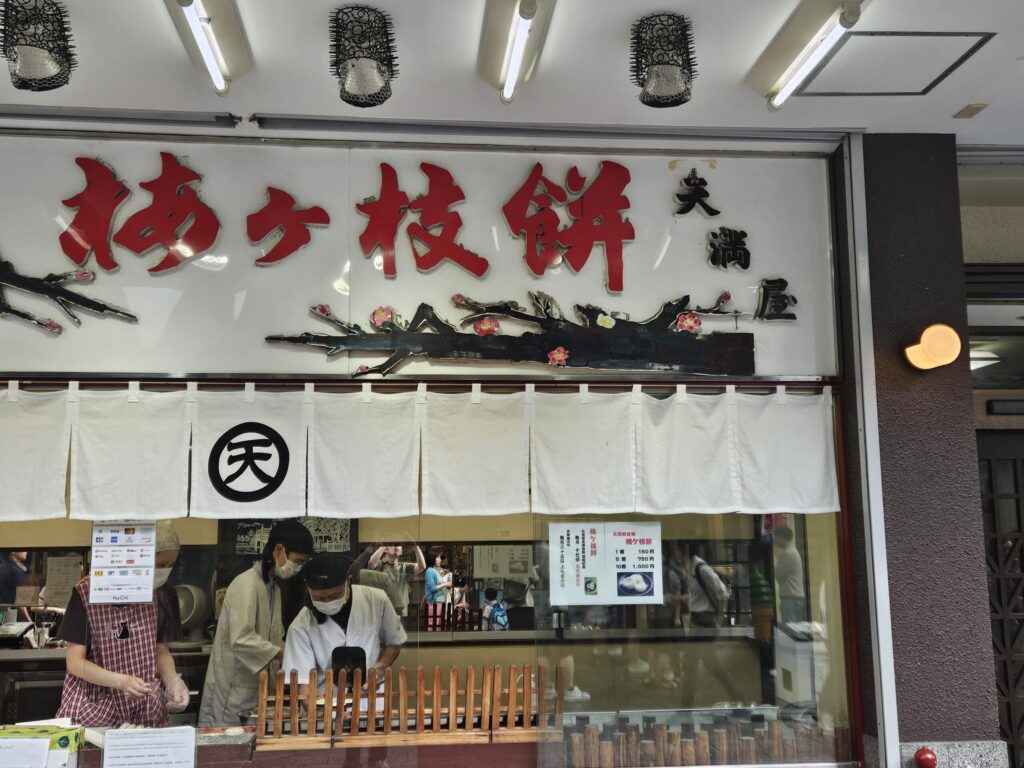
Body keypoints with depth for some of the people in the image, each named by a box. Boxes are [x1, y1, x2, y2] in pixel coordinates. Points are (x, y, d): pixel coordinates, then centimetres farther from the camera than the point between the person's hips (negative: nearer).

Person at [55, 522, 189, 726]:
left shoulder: (163, 594, -2)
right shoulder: (86, 593, -13)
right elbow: (75, 662, -12)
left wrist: (172, 681, -12)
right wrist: (122, 681, -27)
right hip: (93, 708, -3)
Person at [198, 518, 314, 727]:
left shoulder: (274, 586, 11)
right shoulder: (247, 584, -18)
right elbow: (241, 640, -27)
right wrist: (286, 655, -26)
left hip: (255, 690, 8)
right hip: (232, 692, -8)